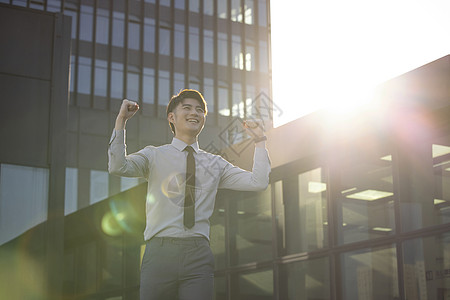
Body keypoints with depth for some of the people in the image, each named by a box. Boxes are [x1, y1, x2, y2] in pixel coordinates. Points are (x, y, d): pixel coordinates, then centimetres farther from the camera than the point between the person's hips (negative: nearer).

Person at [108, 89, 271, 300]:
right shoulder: (154, 156, 9)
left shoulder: (215, 164, 16)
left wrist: (259, 141, 6)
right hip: (160, 252, -2)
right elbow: (117, 167, -10)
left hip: (198, 257, 2)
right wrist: (121, 121, -14)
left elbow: (258, 182, 8)